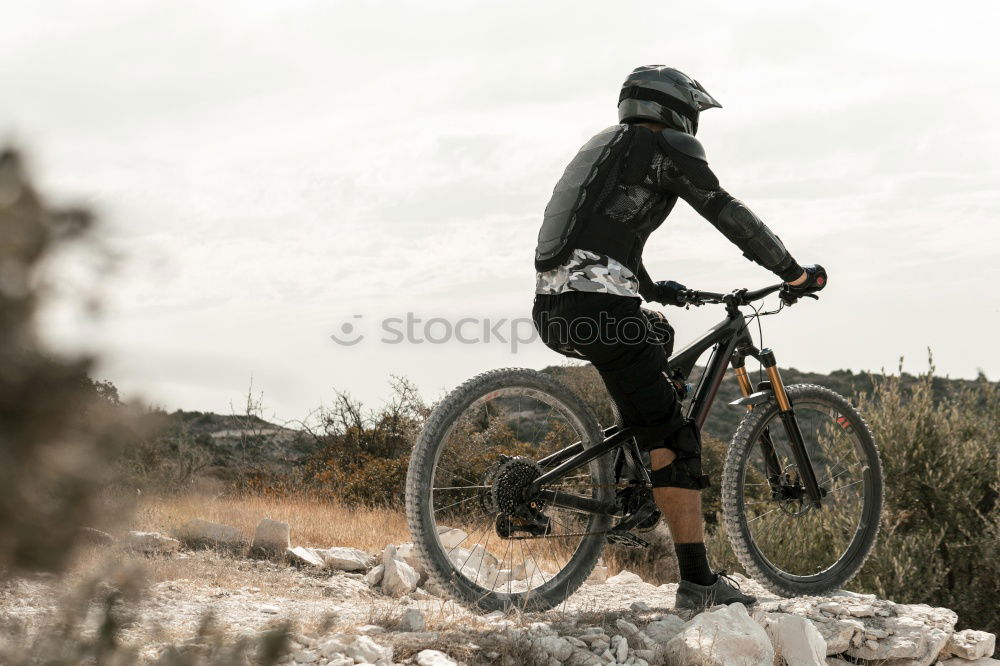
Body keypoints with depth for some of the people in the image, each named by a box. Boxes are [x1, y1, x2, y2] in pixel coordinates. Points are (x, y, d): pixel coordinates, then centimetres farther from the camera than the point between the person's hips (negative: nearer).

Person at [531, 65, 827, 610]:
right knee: (671, 439, -6)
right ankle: (698, 581, -11)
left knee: (657, 336, 33)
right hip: (597, 306, -8)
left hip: (551, 308, 9)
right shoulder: (667, 146, 5)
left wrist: (654, 289, 50)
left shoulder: (603, 147, 29)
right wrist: (795, 273, 8)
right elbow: (728, 214, 1)